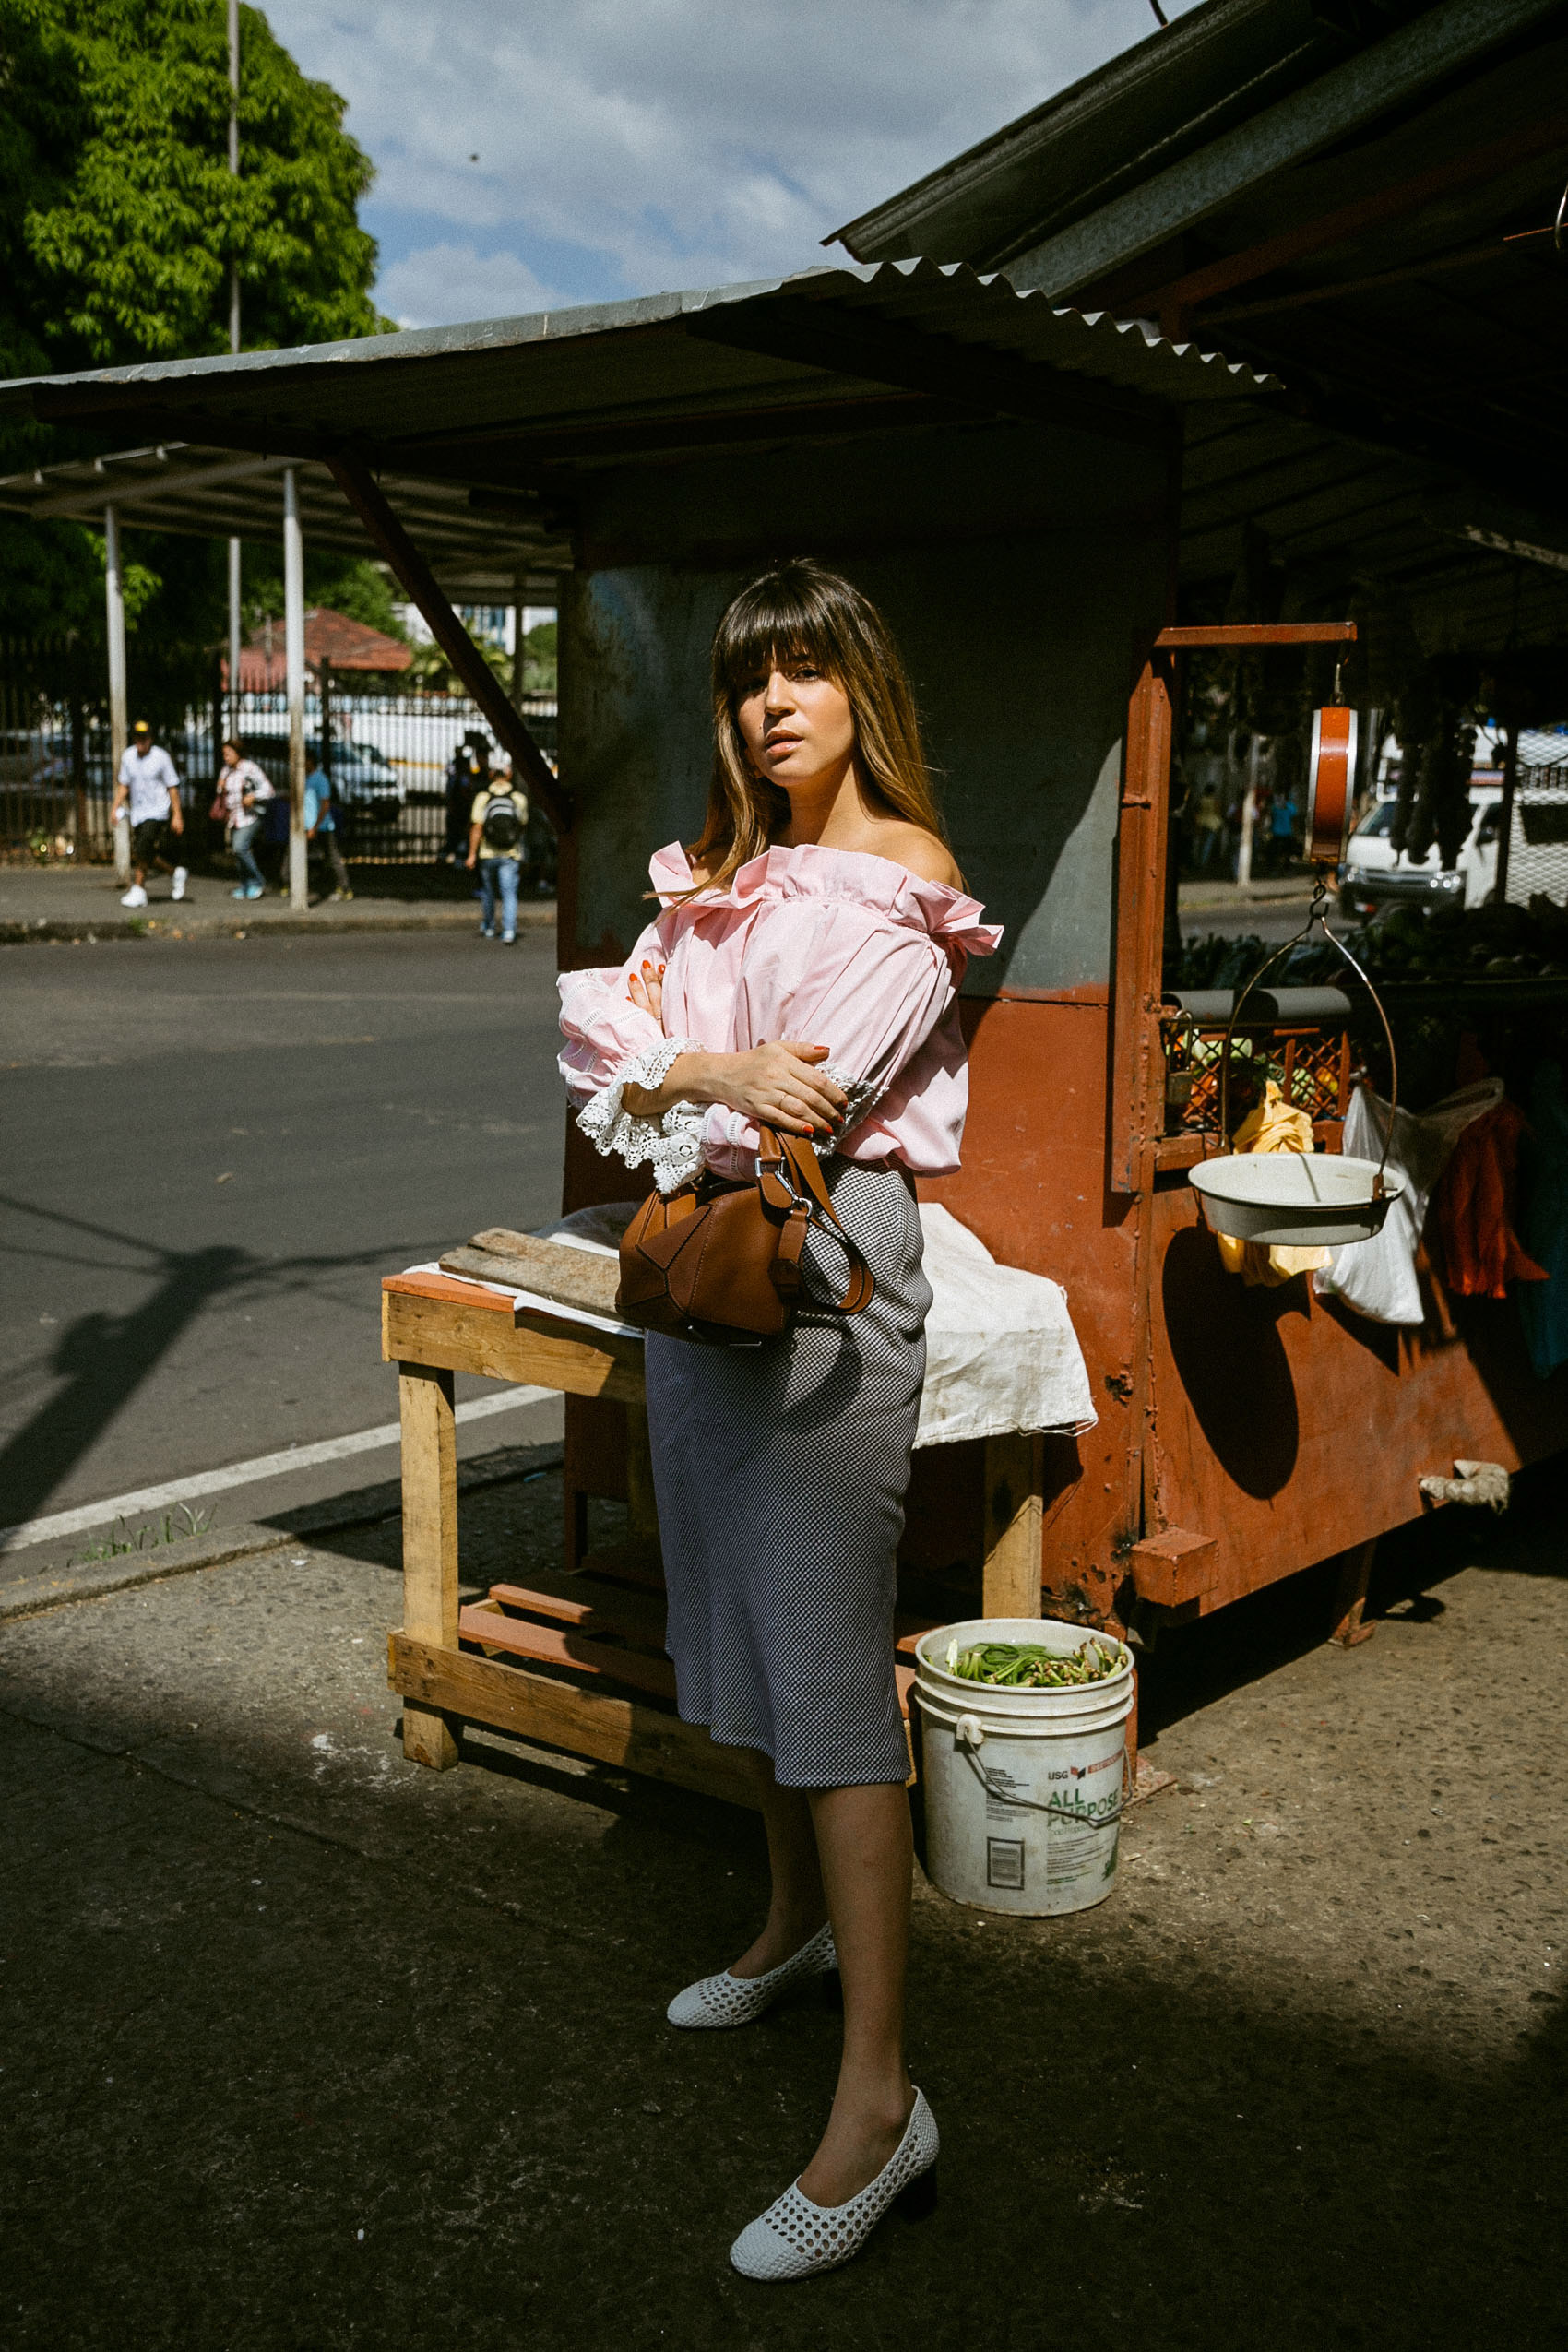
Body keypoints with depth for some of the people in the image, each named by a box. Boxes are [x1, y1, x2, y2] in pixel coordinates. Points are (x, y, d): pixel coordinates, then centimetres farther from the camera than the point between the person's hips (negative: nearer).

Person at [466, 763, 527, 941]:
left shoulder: (482, 797, -8)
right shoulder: (519, 798, -4)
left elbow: (477, 827, -11)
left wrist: (472, 854, -7)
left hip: (487, 854, 1)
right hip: (511, 855, -1)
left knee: (489, 892, 18)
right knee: (509, 893, -3)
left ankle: (488, 928, 34)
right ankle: (508, 931, -18)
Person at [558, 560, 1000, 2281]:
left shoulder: (900, 878, -6)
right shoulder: (722, 871, 17)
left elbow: (803, 1102, -17)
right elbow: (598, 1035, 5)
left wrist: (660, 1071, -5)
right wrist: (721, 1070, -12)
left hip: (819, 1259, -8)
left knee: (827, 1662, -11)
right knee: (740, 1622, 16)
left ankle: (878, 2095, -8)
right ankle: (798, 1922, 36)